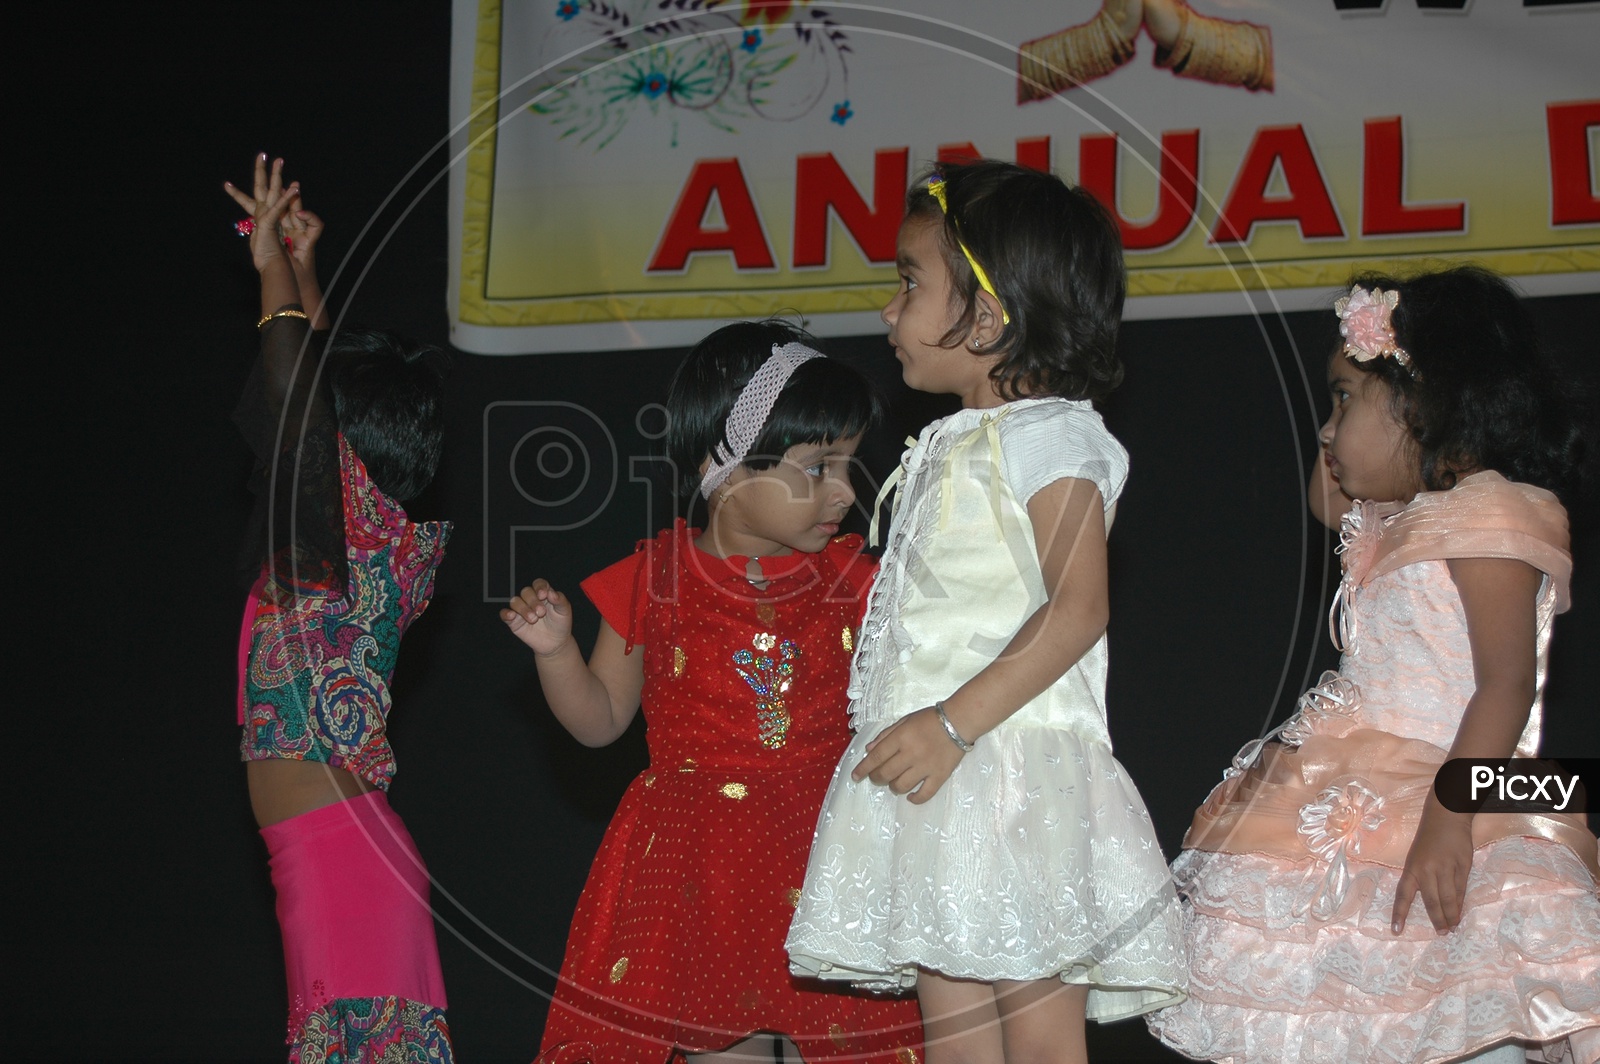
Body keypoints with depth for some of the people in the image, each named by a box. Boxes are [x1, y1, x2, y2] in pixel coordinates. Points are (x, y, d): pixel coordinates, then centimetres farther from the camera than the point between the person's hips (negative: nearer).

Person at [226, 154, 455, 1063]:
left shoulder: (363, 532, -10)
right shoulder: (369, 542, 14)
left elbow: (297, 399, -18)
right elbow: (326, 384, 26)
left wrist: (275, 270, -6)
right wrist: (300, 270, 31)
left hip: (342, 849, -9)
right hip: (331, 851, 9)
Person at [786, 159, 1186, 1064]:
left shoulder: (1050, 439, -8)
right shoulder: (950, 447, 19)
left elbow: (1077, 610, -19)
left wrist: (953, 724, -24)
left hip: (1017, 777, -9)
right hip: (931, 784, 9)